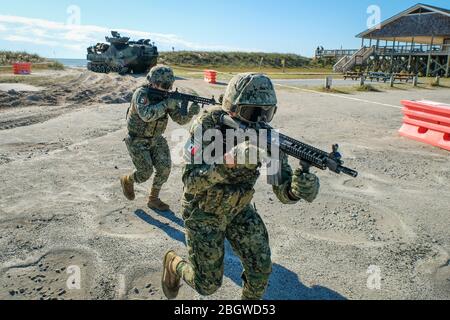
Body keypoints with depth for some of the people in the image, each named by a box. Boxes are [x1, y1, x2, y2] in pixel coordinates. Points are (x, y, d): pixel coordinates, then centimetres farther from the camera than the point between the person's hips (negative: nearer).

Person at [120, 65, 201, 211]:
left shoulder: (168, 96, -6)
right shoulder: (141, 94, -23)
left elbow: (181, 119, -9)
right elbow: (146, 115, -42)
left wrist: (191, 112, -30)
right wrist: (166, 104, -39)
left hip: (156, 139, 5)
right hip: (137, 140, -5)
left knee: (165, 168, -9)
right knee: (146, 172, -12)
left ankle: (153, 199, 11)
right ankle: (127, 180, 23)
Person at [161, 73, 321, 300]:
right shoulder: (208, 124, -29)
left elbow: (283, 190, -21)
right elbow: (191, 181, -35)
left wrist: (299, 188, -45)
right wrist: (230, 159, -51)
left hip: (239, 210, 4)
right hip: (203, 211, -3)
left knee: (261, 269, 0)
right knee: (208, 284, 5)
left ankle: (251, 299, 32)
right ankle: (173, 264, 36)